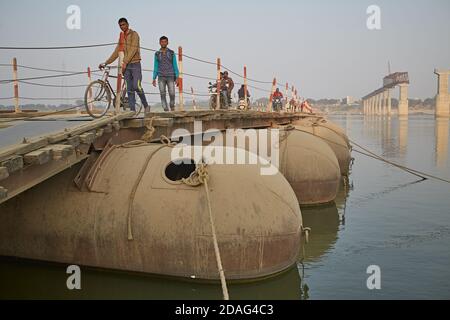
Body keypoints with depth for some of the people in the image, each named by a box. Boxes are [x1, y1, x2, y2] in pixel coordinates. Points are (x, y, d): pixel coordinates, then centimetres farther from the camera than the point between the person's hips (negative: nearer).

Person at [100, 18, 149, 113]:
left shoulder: (134, 34, -3)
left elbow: (133, 49, -15)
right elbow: (116, 52, 17)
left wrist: (125, 62, -24)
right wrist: (105, 63, 10)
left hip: (135, 64, -6)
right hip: (126, 66, 6)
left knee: (137, 86, -16)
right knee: (129, 89, 1)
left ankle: (146, 105, 1)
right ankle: (132, 110, 1)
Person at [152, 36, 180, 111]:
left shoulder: (172, 53, 5)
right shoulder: (157, 54, 8)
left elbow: (175, 66, 3)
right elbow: (155, 67, 9)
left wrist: (177, 78, -6)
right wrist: (154, 79, 1)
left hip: (170, 77, -1)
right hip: (161, 77, 1)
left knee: (172, 94, -10)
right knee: (162, 95, -9)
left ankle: (172, 106, 20)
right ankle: (166, 111, -4)